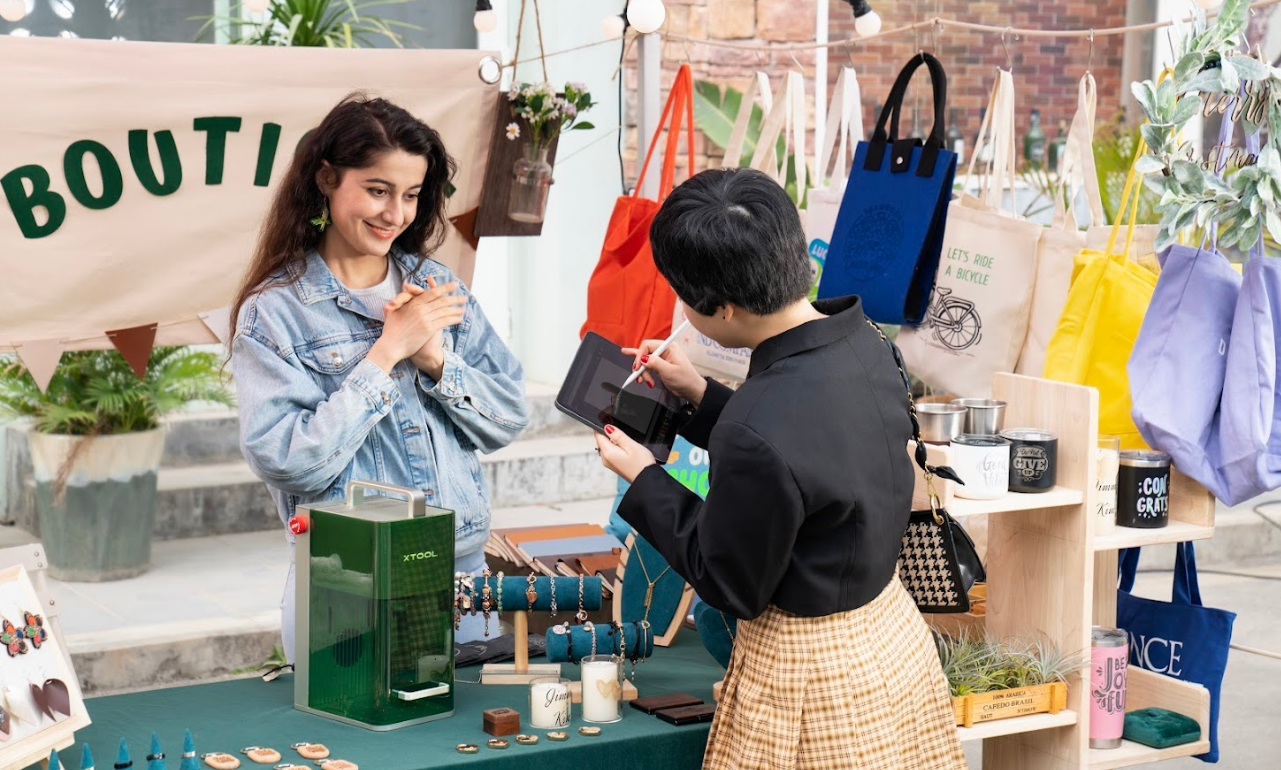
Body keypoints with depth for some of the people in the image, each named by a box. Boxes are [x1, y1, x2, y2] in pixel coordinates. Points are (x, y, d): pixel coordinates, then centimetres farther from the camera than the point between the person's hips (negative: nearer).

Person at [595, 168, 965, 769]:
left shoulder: (757, 437, -32)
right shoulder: (861, 342, -7)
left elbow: (732, 588, -17)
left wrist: (643, 479, -8)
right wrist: (700, 396, 8)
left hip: (812, 674, -8)